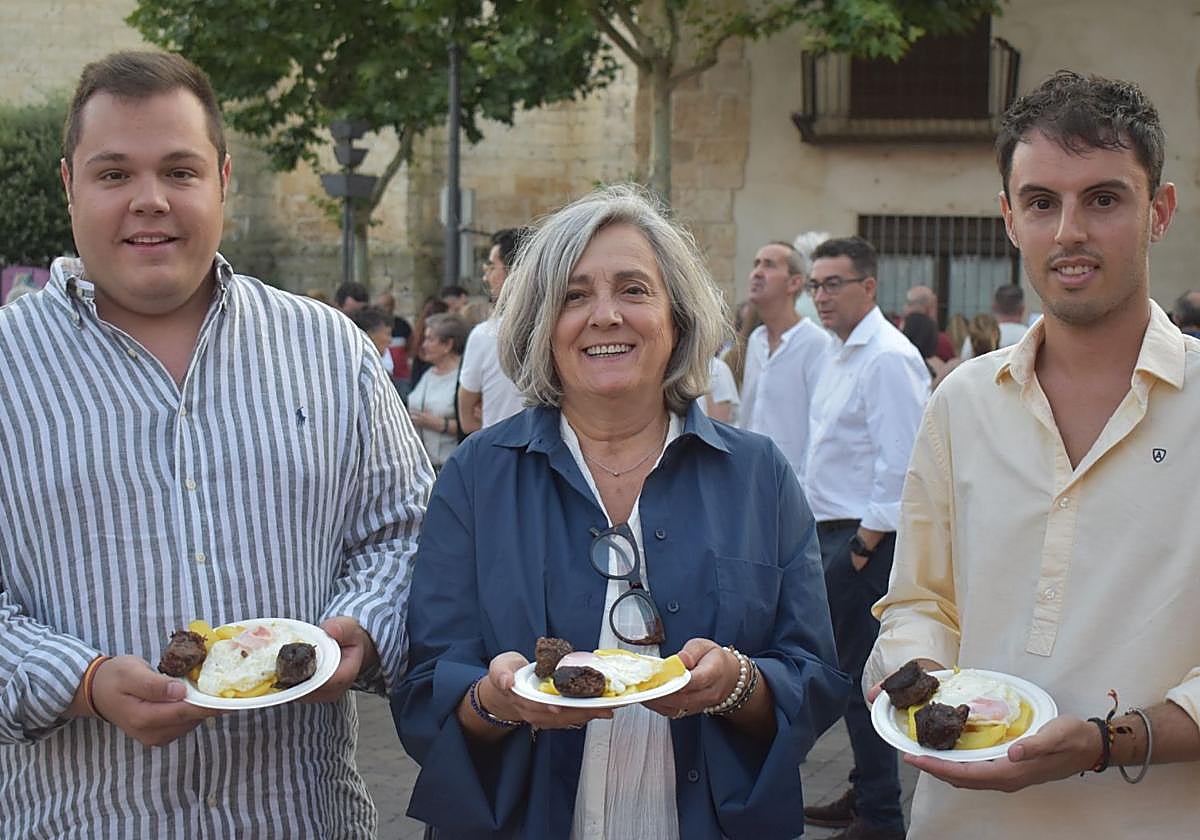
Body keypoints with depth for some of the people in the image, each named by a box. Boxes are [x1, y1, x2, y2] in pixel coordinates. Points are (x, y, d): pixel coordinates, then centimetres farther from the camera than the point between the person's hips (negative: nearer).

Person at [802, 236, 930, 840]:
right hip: (837, 533, 10)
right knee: (845, 669, 16)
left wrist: (865, 543, -18)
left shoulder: (886, 358, -16)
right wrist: (832, 536, 17)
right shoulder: (842, 352, 15)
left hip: (866, 539, -10)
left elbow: (900, 462, -20)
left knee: (860, 675, -5)